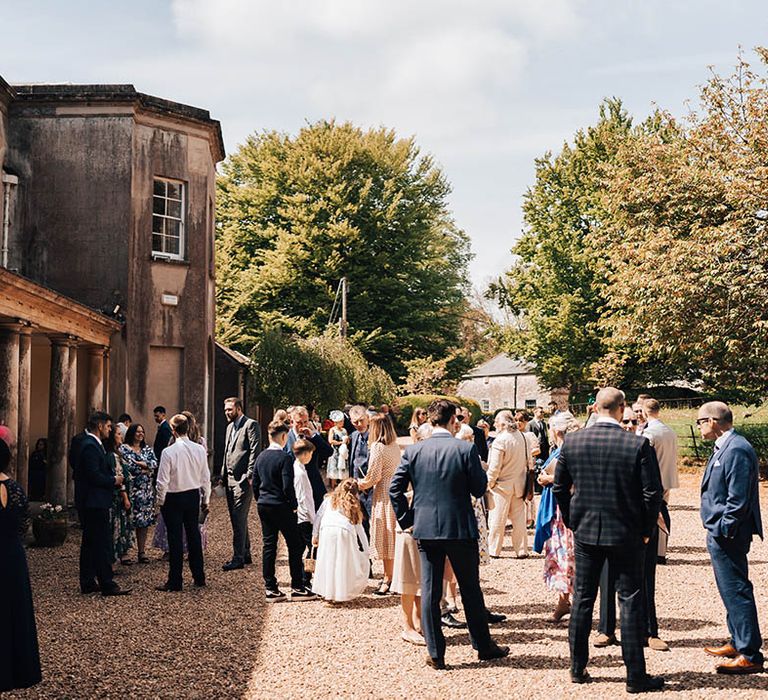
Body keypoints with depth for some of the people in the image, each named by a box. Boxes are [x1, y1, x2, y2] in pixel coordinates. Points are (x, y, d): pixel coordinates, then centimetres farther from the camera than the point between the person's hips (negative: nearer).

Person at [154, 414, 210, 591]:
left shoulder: (168, 452, -17)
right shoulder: (199, 449, -4)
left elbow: (163, 481, -14)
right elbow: (205, 478, 3)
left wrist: (160, 501, 0)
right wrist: (205, 500, 14)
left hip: (173, 498, -4)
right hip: (193, 496, 4)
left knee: (175, 539, 2)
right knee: (194, 535, 14)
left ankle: (175, 581, 8)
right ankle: (199, 578, 22)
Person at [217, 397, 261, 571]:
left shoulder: (251, 425, -7)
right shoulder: (230, 427, 20)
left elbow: (255, 451, -14)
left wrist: (249, 476, -19)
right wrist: (222, 474, 15)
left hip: (242, 479, -9)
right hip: (230, 479, 9)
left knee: (239, 519, -9)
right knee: (237, 519, 13)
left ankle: (238, 558, -6)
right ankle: (245, 554, 21)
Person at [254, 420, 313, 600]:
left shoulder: (261, 456, 7)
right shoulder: (285, 457, -15)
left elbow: (255, 484, 11)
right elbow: (288, 486, -19)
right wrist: (294, 505, -6)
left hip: (264, 506, 7)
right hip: (281, 507, -7)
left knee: (268, 545, 9)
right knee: (294, 545, 3)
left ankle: (270, 588, 10)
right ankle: (297, 587, 5)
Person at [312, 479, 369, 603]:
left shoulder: (330, 499, 24)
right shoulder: (354, 505, 23)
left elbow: (318, 517, 18)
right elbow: (359, 527, 21)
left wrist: (315, 535, 22)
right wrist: (365, 549, 24)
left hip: (327, 530, 1)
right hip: (345, 531, -1)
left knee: (328, 562, 8)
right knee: (344, 563, 6)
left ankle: (328, 593, 8)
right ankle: (340, 594, 3)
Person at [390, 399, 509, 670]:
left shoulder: (413, 451, -2)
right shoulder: (465, 449, -10)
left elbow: (395, 488, -3)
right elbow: (479, 488, -6)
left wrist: (406, 519, 7)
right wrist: (481, 470, 12)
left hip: (425, 529, 2)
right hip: (461, 529, -2)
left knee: (429, 591, 7)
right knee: (470, 589, 12)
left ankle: (435, 654, 10)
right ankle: (484, 646, 24)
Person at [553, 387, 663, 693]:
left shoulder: (572, 442, -4)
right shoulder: (639, 445, -13)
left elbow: (559, 487, 4)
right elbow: (653, 492, -12)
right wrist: (646, 530, 2)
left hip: (585, 532, 3)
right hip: (626, 533, -3)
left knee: (582, 599, 13)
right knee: (630, 601, 5)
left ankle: (578, 668, 21)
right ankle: (636, 676, 9)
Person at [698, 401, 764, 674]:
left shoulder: (736, 450, -20)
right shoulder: (724, 447, 12)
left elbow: (738, 499, -23)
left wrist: (722, 531, -19)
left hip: (727, 536, -11)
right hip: (720, 532, 11)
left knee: (736, 591, -5)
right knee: (731, 590, 19)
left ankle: (750, 656, 1)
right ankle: (737, 643, 31)